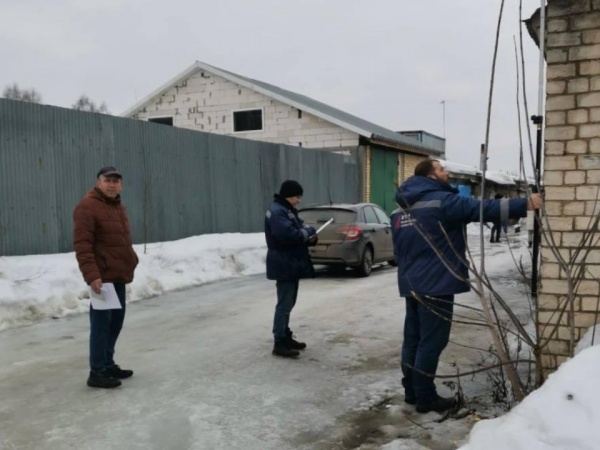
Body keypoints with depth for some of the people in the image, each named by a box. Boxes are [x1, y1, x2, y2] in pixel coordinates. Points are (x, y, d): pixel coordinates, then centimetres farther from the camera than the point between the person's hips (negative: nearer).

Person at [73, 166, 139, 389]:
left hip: (118, 275, 10)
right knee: (101, 323, -6)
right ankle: (97, 373, 1)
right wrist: (91, 275, -25)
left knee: (115, 321, 15)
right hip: (102, 277, -9)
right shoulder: (87, 206, -12)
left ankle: (108, 365, 26)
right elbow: (82, 244, -19)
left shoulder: (117, 205, 17)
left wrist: (130, 262, 21)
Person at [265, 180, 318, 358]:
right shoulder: (277, 211, -17)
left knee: (288, 304, 16)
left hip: (292, 264, 10)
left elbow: (298, 231, 22)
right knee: (284, 305, -8)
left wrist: (309, 236, -1)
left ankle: (286, 337, 26)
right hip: (284, 265, -10)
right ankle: (279, 343, -3)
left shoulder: (288, 210, 16)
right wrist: (308, 232, -14)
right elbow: (287, 234, -29)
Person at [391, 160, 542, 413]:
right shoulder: (441, 201, -13)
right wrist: (525, 205, -15)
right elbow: (482, 209, -18)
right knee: (431, 342, -1)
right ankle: (425, 398, 7)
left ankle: (412, 392, 23)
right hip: (434, 285, -9)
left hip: (412, 284, 9)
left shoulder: (402, 210, 14)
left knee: (413, 339, 14)